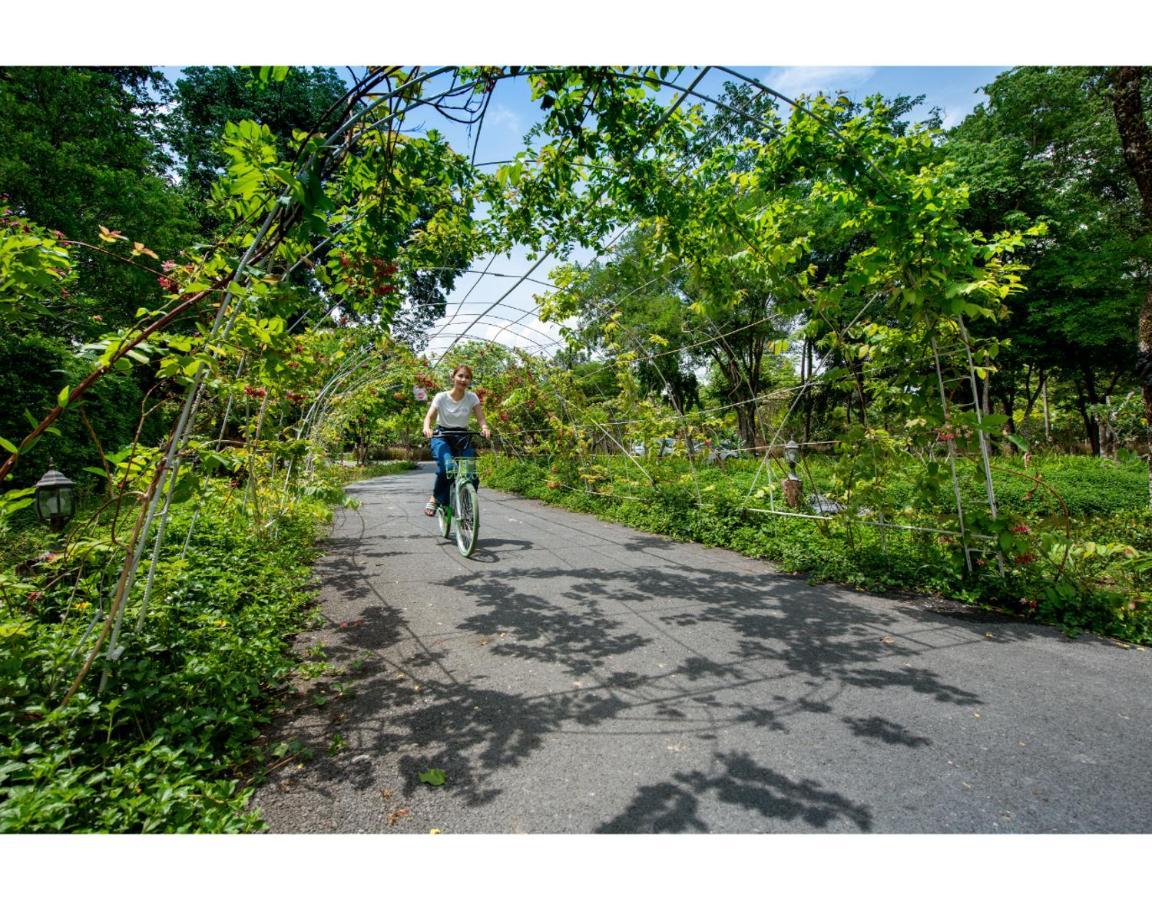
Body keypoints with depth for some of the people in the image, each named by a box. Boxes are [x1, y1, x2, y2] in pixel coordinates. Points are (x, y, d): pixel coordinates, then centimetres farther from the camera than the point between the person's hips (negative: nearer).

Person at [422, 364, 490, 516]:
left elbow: (480, 418, -13)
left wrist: (485, 428, -37)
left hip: (462, 438, 2)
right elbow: (429, 417, -17)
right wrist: (427, 428, -40)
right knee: (446, 465, -32)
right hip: (442, 437, -2)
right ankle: (435, 499, -9)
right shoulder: (441, 397, -9)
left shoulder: (472, 398, -5)